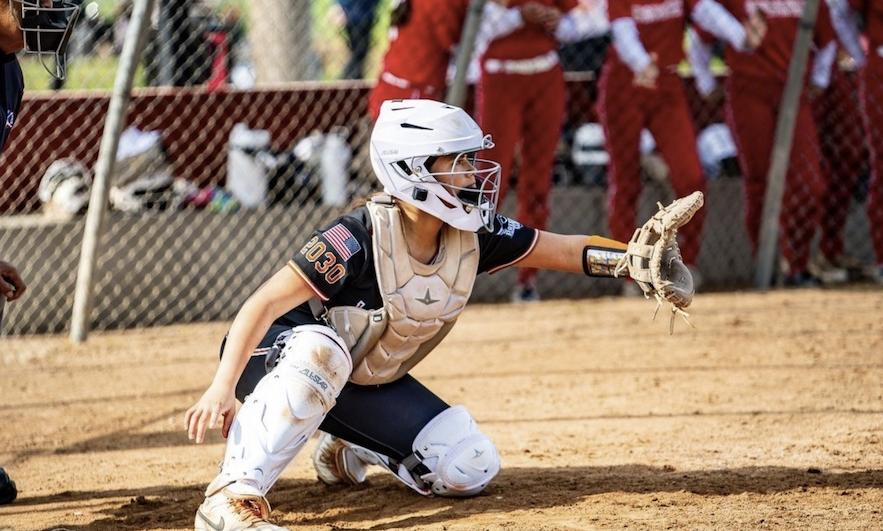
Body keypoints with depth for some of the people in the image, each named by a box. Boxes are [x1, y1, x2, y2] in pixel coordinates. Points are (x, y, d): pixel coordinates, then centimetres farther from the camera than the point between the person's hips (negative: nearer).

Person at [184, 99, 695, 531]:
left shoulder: (474, 236, -11)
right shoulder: (362, 237, -30)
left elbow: (569, 250, -5)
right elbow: (266, 303, -33)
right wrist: (222, 386, -45)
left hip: (367, 383, 7)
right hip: (282, 355, -7)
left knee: (469, 466, -6)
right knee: (321, 351, -42)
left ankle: (348, 449, 20)